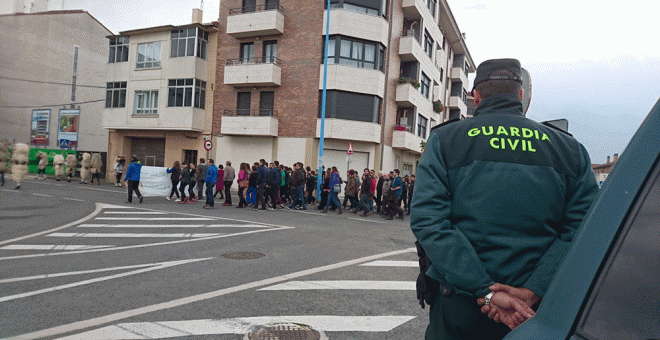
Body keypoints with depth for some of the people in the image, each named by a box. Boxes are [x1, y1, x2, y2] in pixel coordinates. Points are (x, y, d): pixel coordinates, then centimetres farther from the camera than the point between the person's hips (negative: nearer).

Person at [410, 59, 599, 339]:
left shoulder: (444, 139, -4)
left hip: (457, 307, -1)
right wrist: (531, 292, -13)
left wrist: (485, 291, -17)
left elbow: (428, 220, -16)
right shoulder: (570, 148, 4)